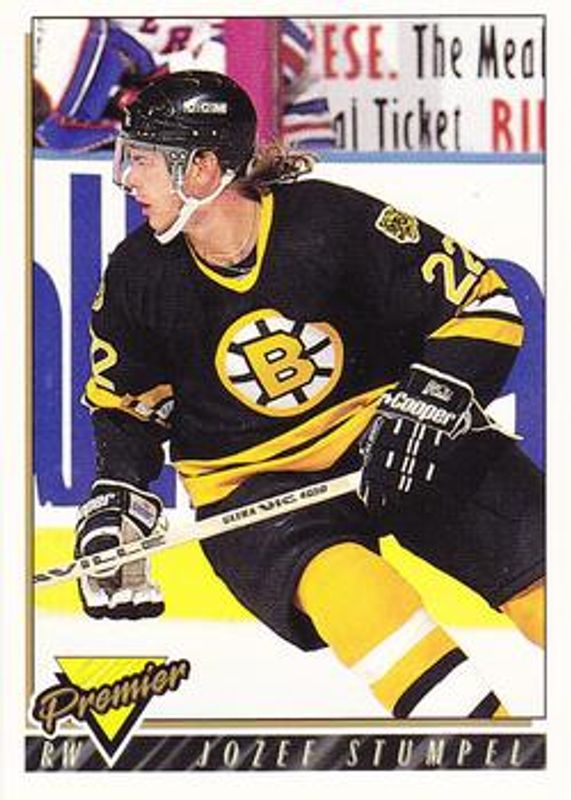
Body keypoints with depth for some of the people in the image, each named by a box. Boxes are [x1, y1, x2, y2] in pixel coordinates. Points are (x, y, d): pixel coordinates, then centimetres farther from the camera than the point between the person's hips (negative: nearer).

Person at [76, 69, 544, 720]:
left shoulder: (333, 221, -15)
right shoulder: (138, 277, -2)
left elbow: (484, 307, -11)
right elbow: (125, 404, 15)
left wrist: (421, 403, -24)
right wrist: (116, 500, 0)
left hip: (385, 436, 0)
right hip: (251, 483, 1)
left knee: (530, 539, -21)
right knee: (332, 573, -33)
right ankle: (474, 718, -36)